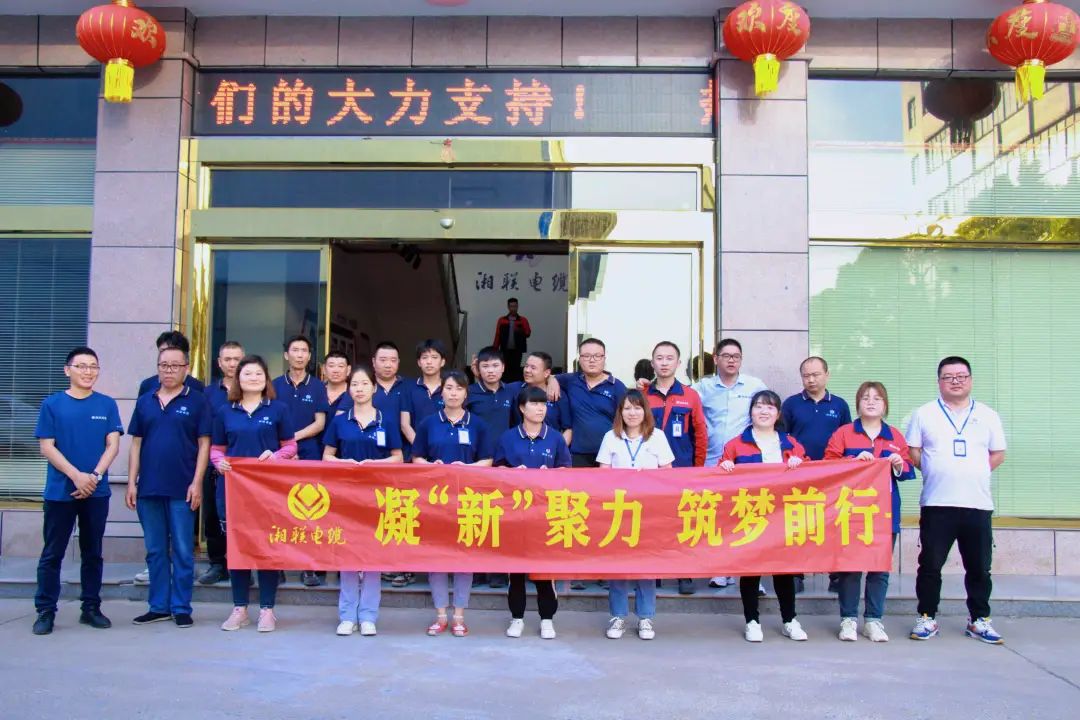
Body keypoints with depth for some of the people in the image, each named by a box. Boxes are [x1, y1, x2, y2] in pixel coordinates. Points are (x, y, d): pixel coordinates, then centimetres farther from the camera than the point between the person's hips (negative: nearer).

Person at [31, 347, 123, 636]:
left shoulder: (107, 404, 4)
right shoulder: (52, 404, 0)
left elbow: (113, 445, 1)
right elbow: (47, 447, -4)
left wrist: (95, 476, -13)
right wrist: (77, 476, -14)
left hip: (97, 492, 2)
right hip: (60, 491, -1)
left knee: (93, 553, 10)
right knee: (52, 554, 4)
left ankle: (91, 608, 19)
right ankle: (45, 611, 13)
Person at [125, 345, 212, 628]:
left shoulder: (197, 401, 0)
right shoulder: (144, 401, 11)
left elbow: (204, 444, -2)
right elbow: (136, 444, 11)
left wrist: (197, 483, -9)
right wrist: (132, 482, 4)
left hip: (181, 489, -4)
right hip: (148, 488, 4)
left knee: (183, 551, 2)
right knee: (155, 551, 11)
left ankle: (181, 608, 11)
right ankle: (158, 606, 20)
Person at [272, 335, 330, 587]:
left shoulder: (317, 386, 7)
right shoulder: (276, 385, 9)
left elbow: (320, 424, 2)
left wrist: (295, 436, -11)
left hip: (310, 455, -1)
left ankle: (313, 567, 1)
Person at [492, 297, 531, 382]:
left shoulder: (523, 320, 6)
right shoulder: (501, 320, 7)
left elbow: (528, 333, -1)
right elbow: (497, 336, 5)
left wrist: (520, 331, -22)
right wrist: (495, 350, 0)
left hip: (517, 350, 0)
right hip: (505, 349, 0)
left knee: (516, 369, -1)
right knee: (506, 369, 1)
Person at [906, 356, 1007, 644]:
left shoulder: (987, 415, 10)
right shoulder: (924, 414, 5)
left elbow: (998, 454, 14)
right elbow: (913, 453, 5)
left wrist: (972, 473, 4)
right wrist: (937, 473, -3)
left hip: (978, 504, 2)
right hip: (936, 504, -2)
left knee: (979, 567, 8)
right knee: (930, 565, 2)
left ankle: (979, 620, 22)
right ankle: (927, 618, 13)